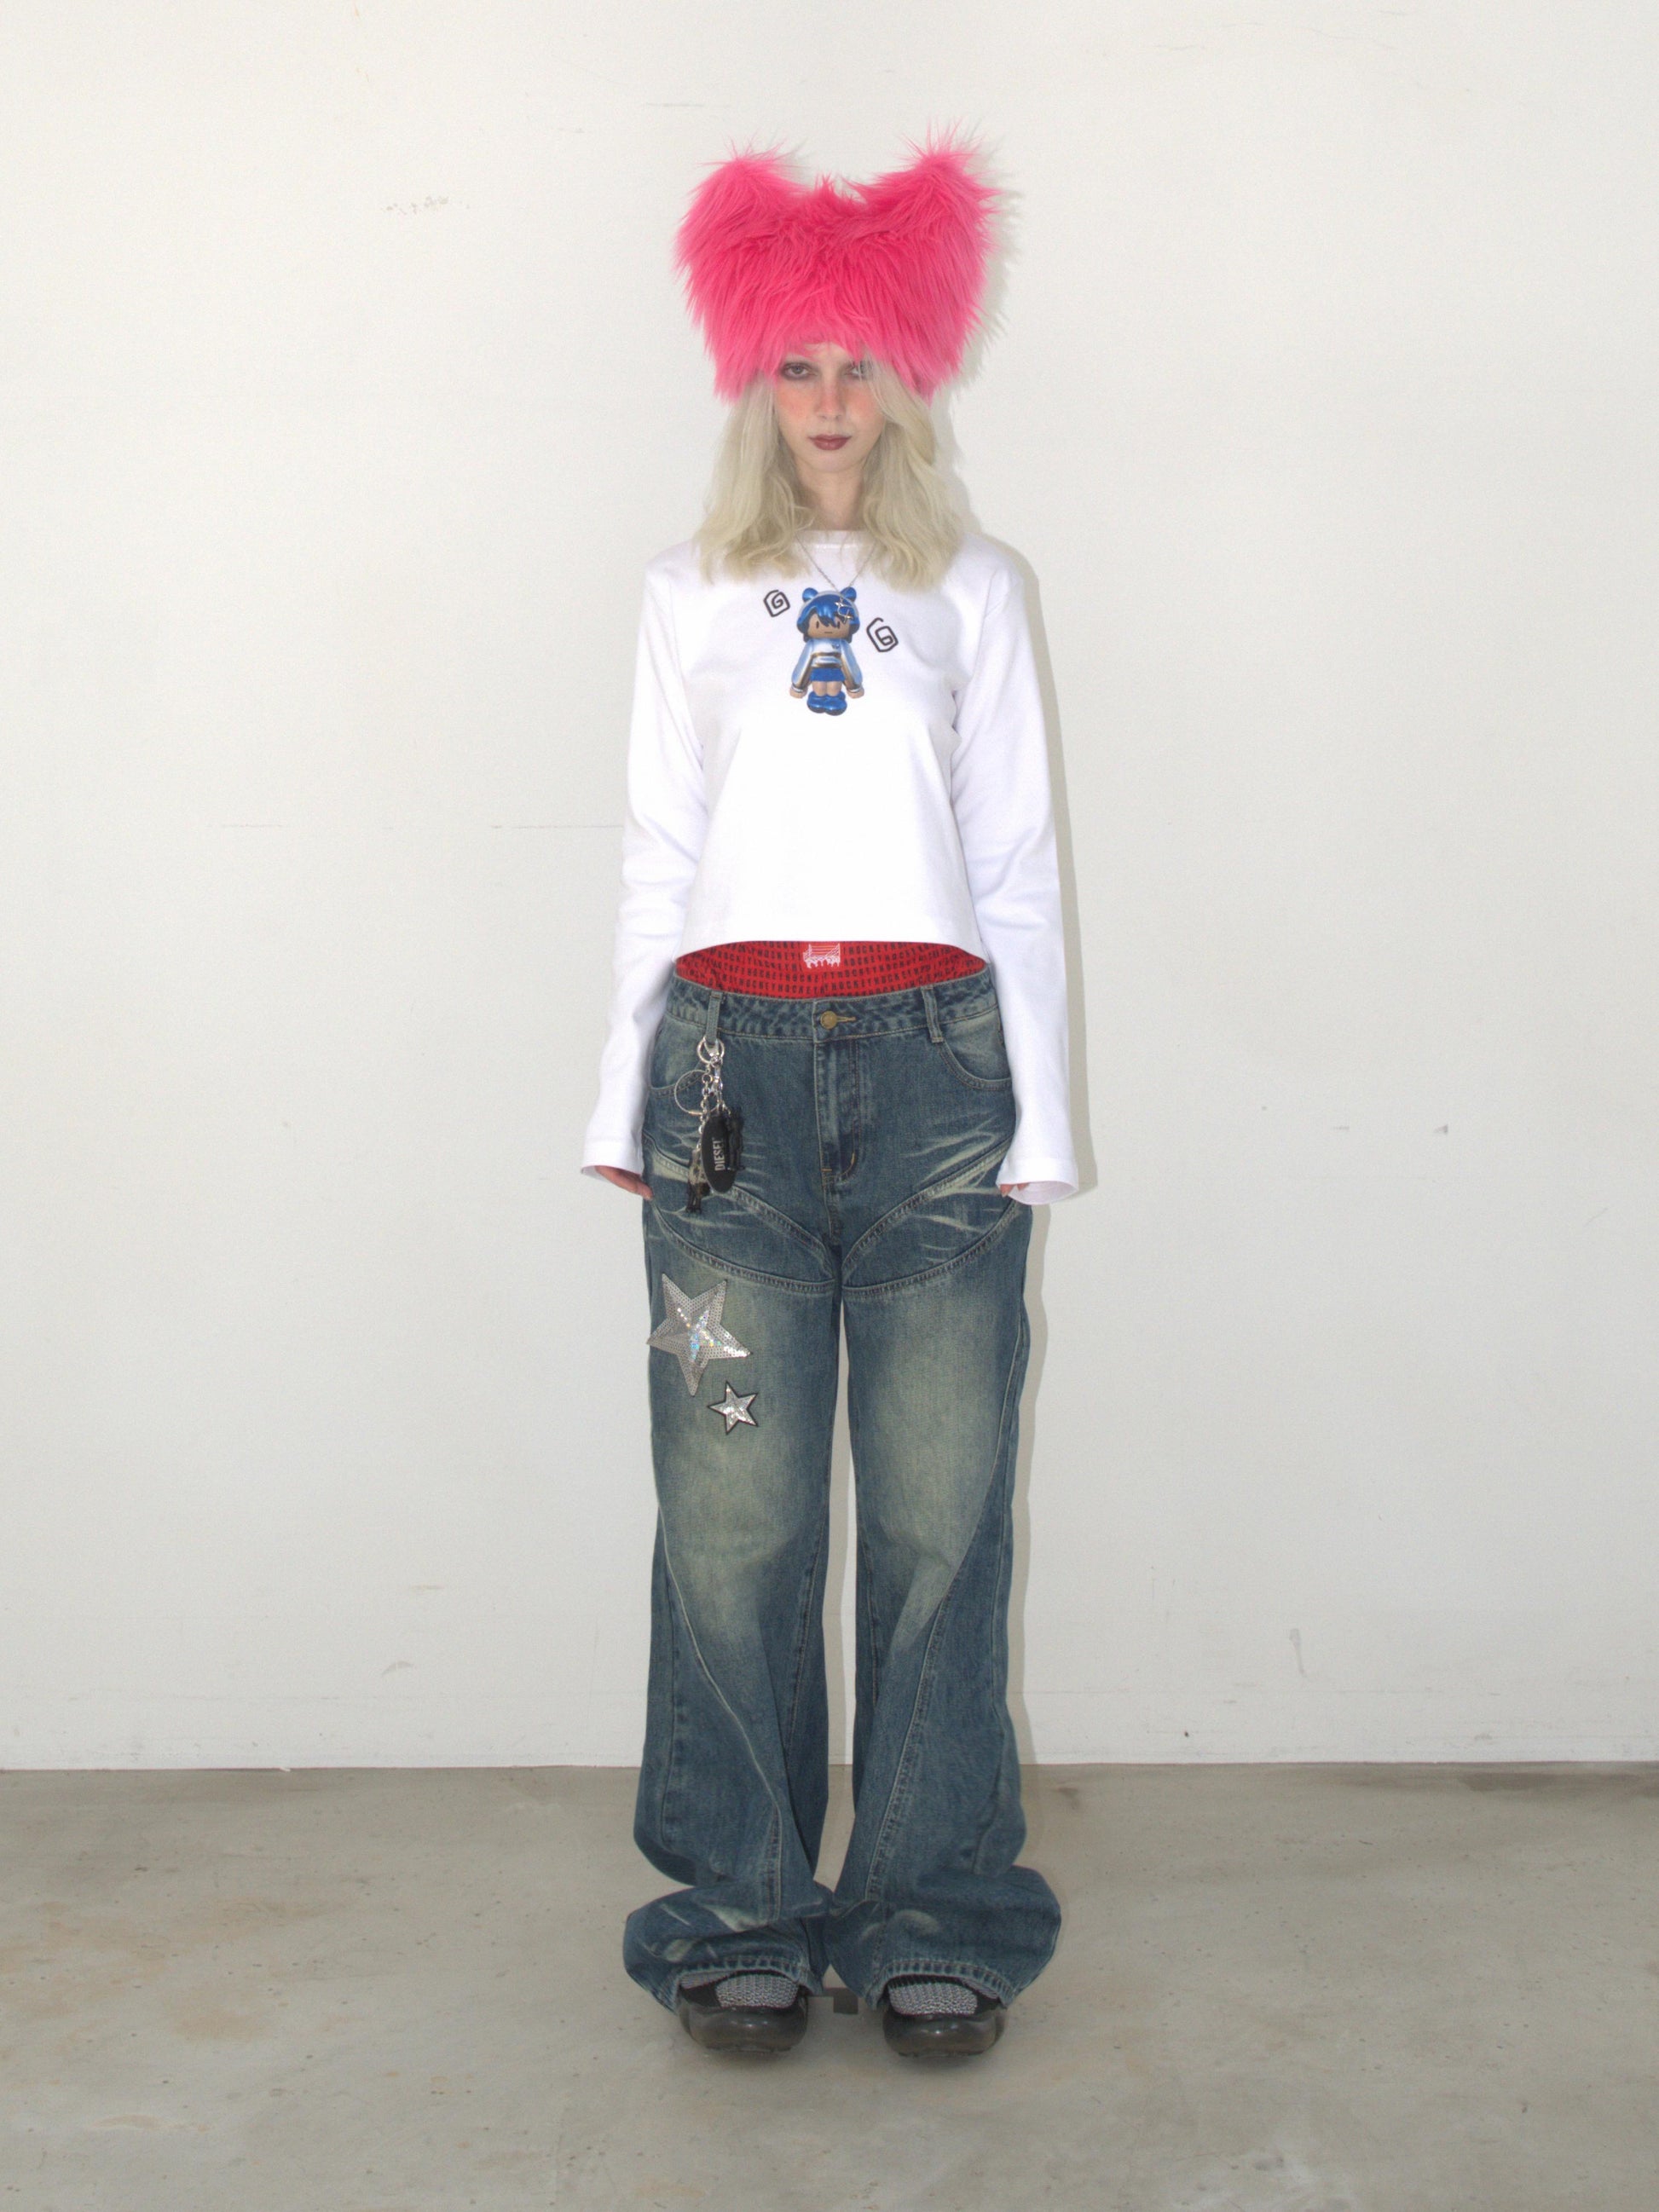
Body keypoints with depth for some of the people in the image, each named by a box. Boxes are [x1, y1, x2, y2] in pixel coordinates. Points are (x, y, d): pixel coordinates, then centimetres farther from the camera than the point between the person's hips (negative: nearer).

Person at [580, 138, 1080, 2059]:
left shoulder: (974, 589, 16)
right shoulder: (690, 592, 17)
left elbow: (1019, 868, 12)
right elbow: (657, 859, 15)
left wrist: (1038, 1123, 5)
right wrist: (623, 1103, 7)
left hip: (931, 1056, 0)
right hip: (733, 1056, 0)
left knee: (940, 1507, -1)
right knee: (733, 1511, -1)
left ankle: (934, 1915, 11)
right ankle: (743, 1908, 12)